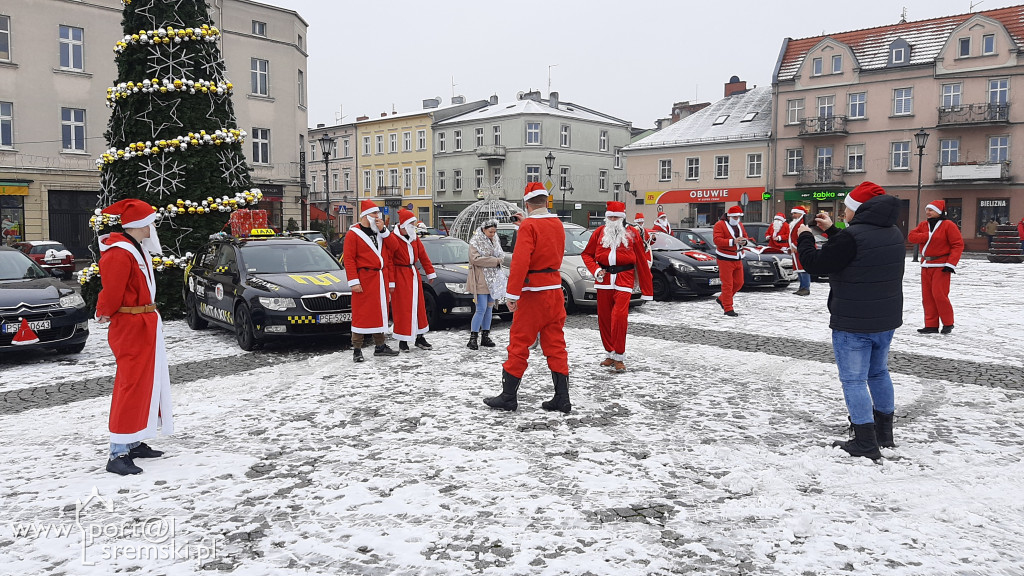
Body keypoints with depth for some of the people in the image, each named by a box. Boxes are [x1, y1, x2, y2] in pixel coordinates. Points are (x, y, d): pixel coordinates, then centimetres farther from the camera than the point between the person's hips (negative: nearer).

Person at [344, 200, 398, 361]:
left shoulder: (381, 232, 17)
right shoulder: (353, 234, -4)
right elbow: (348, 259, -9)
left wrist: (383, 230, -3)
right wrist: (353, 281, -16)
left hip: (381, 278, 7)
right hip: (364, 279, -7)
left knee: (380, 312, 13)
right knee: (361, 314, -5)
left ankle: (380, 345, 23)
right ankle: (357, 350, 1)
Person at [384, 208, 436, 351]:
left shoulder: (414, 238, 10)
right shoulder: (393, 239, -13)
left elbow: (423, 255, 14)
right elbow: (388, 262, -15)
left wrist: (430, 273, 12)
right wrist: (390, 283, -17)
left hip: (414, 275, 7)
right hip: (400, 276, -7)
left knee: (418, 306, 11)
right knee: (402, 308, -2)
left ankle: (419, 337, 22)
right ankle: (403, 341, 7)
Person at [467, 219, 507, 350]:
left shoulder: (495, 241, 15)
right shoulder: (475, 242, -7)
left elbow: (501, 255, 21)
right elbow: (475, 258, -18)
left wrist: (499, 259, -4)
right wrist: (495, 261, -16)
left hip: (493, 279, 7)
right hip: (481, 280, -7)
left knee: (489, 308, 10)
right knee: (481, 309, -12)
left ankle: (485, 337, 17)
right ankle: (472, 338, -6)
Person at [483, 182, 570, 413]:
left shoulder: (528, 226, -13)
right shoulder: (558, 225, 9)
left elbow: (520, 262, -22)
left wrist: (512, 293, -20)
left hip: (533, 293, -7)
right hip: (555, 289, 7)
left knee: (519, 343, 2)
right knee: (555, 344, 10)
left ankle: (508, 396, 9)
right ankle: (562, 398, 11)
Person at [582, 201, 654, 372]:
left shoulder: (632, 233, 3)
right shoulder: (599, 232, 9)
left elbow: (642, 261, 4)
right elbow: (587, 254, 16)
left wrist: (647, 289, 2)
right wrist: (595, 270, -5)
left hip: (624, 279, -3)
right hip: (604, 280, 3)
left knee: (619, 316, -16)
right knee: (604, 318, 7)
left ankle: (619, 357, -4)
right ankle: (610, 354, 23)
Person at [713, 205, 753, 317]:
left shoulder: (740, 225, 15)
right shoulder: (720, 225, -7)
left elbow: (745, 237, 20)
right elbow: (717, 240, -18)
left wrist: (745, 241, -5)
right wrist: (733, 241, -26)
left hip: (738, 259, 8)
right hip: (725, 258, -7)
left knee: (739, 283, 10)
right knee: (727, 284, -6)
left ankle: (721, 299, 28)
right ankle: (728, 308, -1)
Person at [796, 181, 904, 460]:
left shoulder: (852, 236, -22)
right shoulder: (893, 233, 8)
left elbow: (815, 263, -14)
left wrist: (804, 236, 2)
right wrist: (831, 230, 23)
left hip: (853, 323, -9)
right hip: (886, 320, 9)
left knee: (854, 380, -1)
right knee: (878, 373, 22)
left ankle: (866, 443, 0)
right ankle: (884, 433, 33)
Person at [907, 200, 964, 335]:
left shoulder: (948, 225, -7)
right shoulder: (923, 225, 11)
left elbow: (958, 244, -10)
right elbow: (911, 237, -1)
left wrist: (951, 263, -17)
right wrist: (927, 236, -17)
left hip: (941, 266, -7)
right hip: (926, 266, 7)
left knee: (939, 294, -11)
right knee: (927, 296, 6)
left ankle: (948, 324, 5)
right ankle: (931, 325, 12)